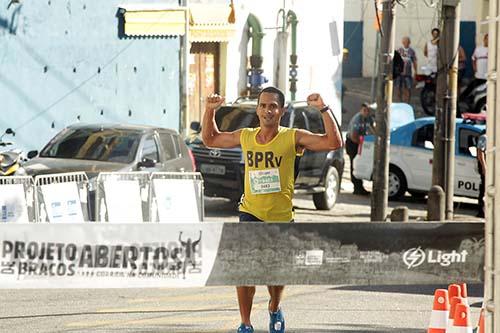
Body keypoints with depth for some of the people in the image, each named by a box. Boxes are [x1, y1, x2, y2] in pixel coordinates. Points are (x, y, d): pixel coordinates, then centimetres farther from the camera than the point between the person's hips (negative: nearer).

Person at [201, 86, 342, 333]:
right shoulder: (245, 137, 2)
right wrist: (210, 110, 6)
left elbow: (334, 142, -17)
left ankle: (274, 310, 43)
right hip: (251, 213, 1)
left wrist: (323, 109, -23)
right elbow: (209, 139, 18)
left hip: (281, 219, -1)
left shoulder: (292, 138, -8)